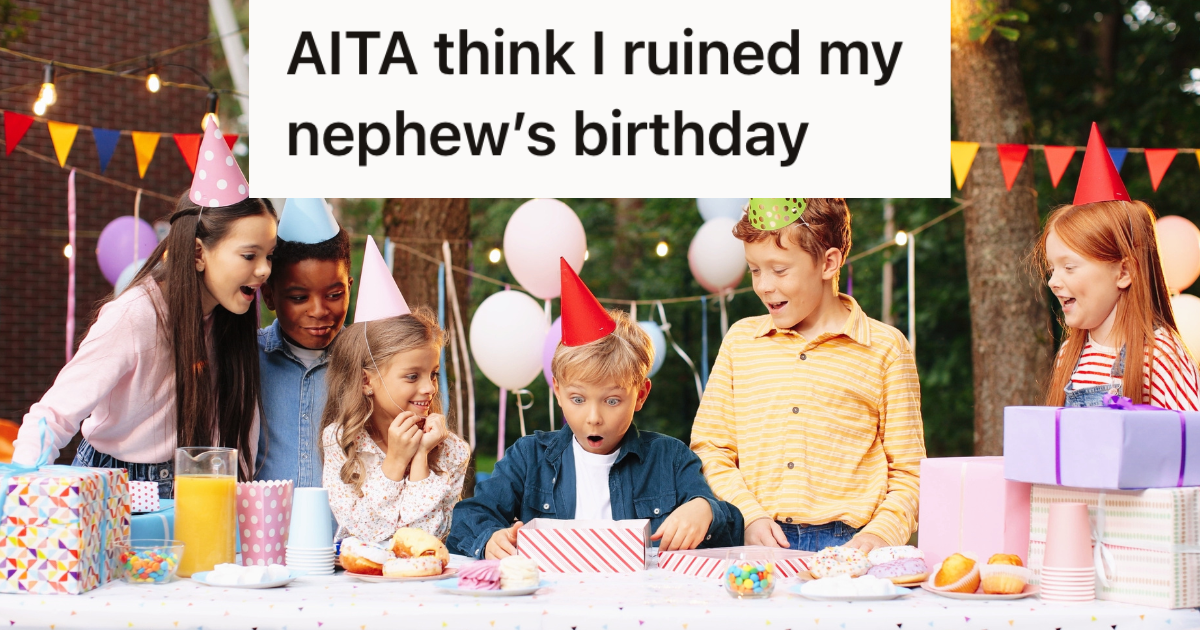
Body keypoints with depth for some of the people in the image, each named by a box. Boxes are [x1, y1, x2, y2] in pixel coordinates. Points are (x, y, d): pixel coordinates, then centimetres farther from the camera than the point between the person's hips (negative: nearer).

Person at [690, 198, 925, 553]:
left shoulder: (885, 348, 6)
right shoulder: (740, 340, 14)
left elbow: (908, 471, 7)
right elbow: (709, 448, 14)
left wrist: (882, 534, -9)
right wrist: (749, 516, -1)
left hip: (845, 542, -2)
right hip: (758, 546, 2)